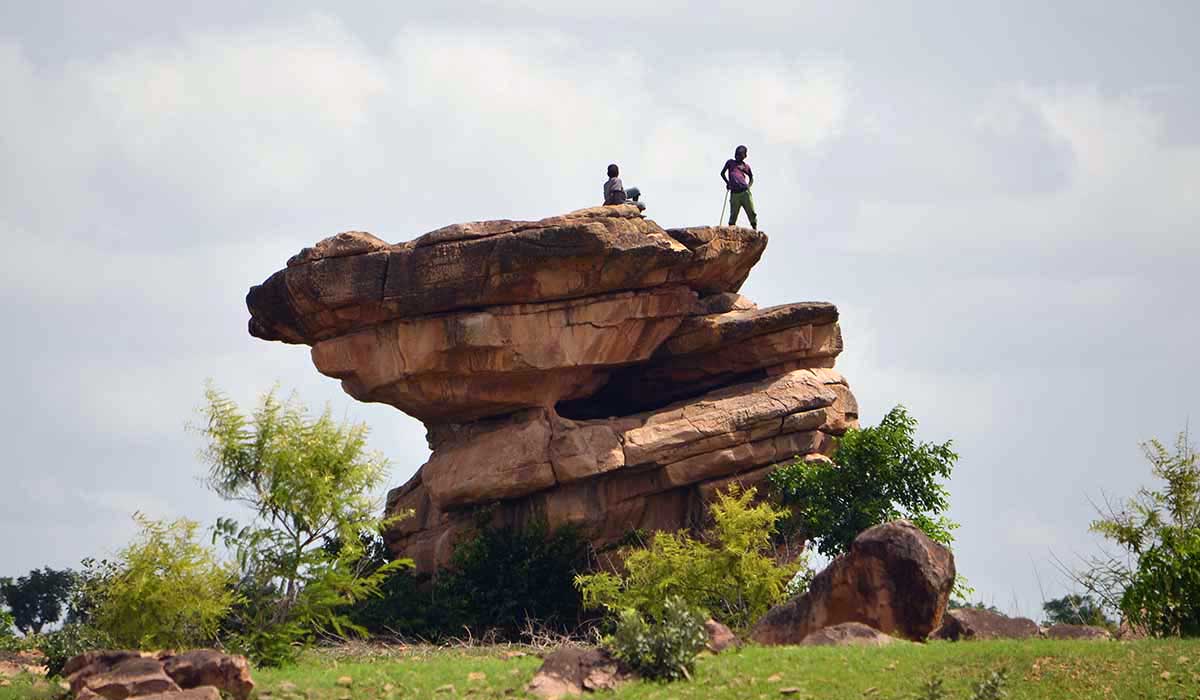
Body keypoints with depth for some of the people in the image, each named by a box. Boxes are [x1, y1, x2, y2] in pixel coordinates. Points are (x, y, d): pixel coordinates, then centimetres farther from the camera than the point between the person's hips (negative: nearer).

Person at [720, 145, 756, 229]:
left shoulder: (746, 166, 14)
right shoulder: (730, 163, 12)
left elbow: (751, 178, 28)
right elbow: (722, 173, 21)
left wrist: (749, 186, 10)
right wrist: (727, 183, 8)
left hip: (745, 193, 1)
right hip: (734, 193, -1)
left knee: (751, 213, -1)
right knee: (733, 215, -4)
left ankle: (755, 230, 8)